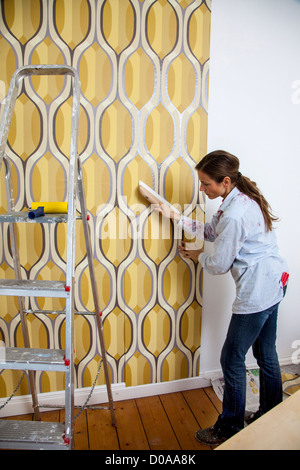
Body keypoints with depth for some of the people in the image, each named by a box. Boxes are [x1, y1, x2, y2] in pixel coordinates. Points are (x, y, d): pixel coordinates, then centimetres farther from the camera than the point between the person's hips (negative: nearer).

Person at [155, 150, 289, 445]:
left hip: (258, 291, -10)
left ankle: (229, 429, 25)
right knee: (265, 353, 23)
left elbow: (218, 265, -17)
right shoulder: (243, 199, 6)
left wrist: (196, 255, 4)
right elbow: (210, 231, 15)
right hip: (274, 282, 10)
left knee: (232, 359, 5)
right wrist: (174, 216, 11)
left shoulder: (235, 215, -26)